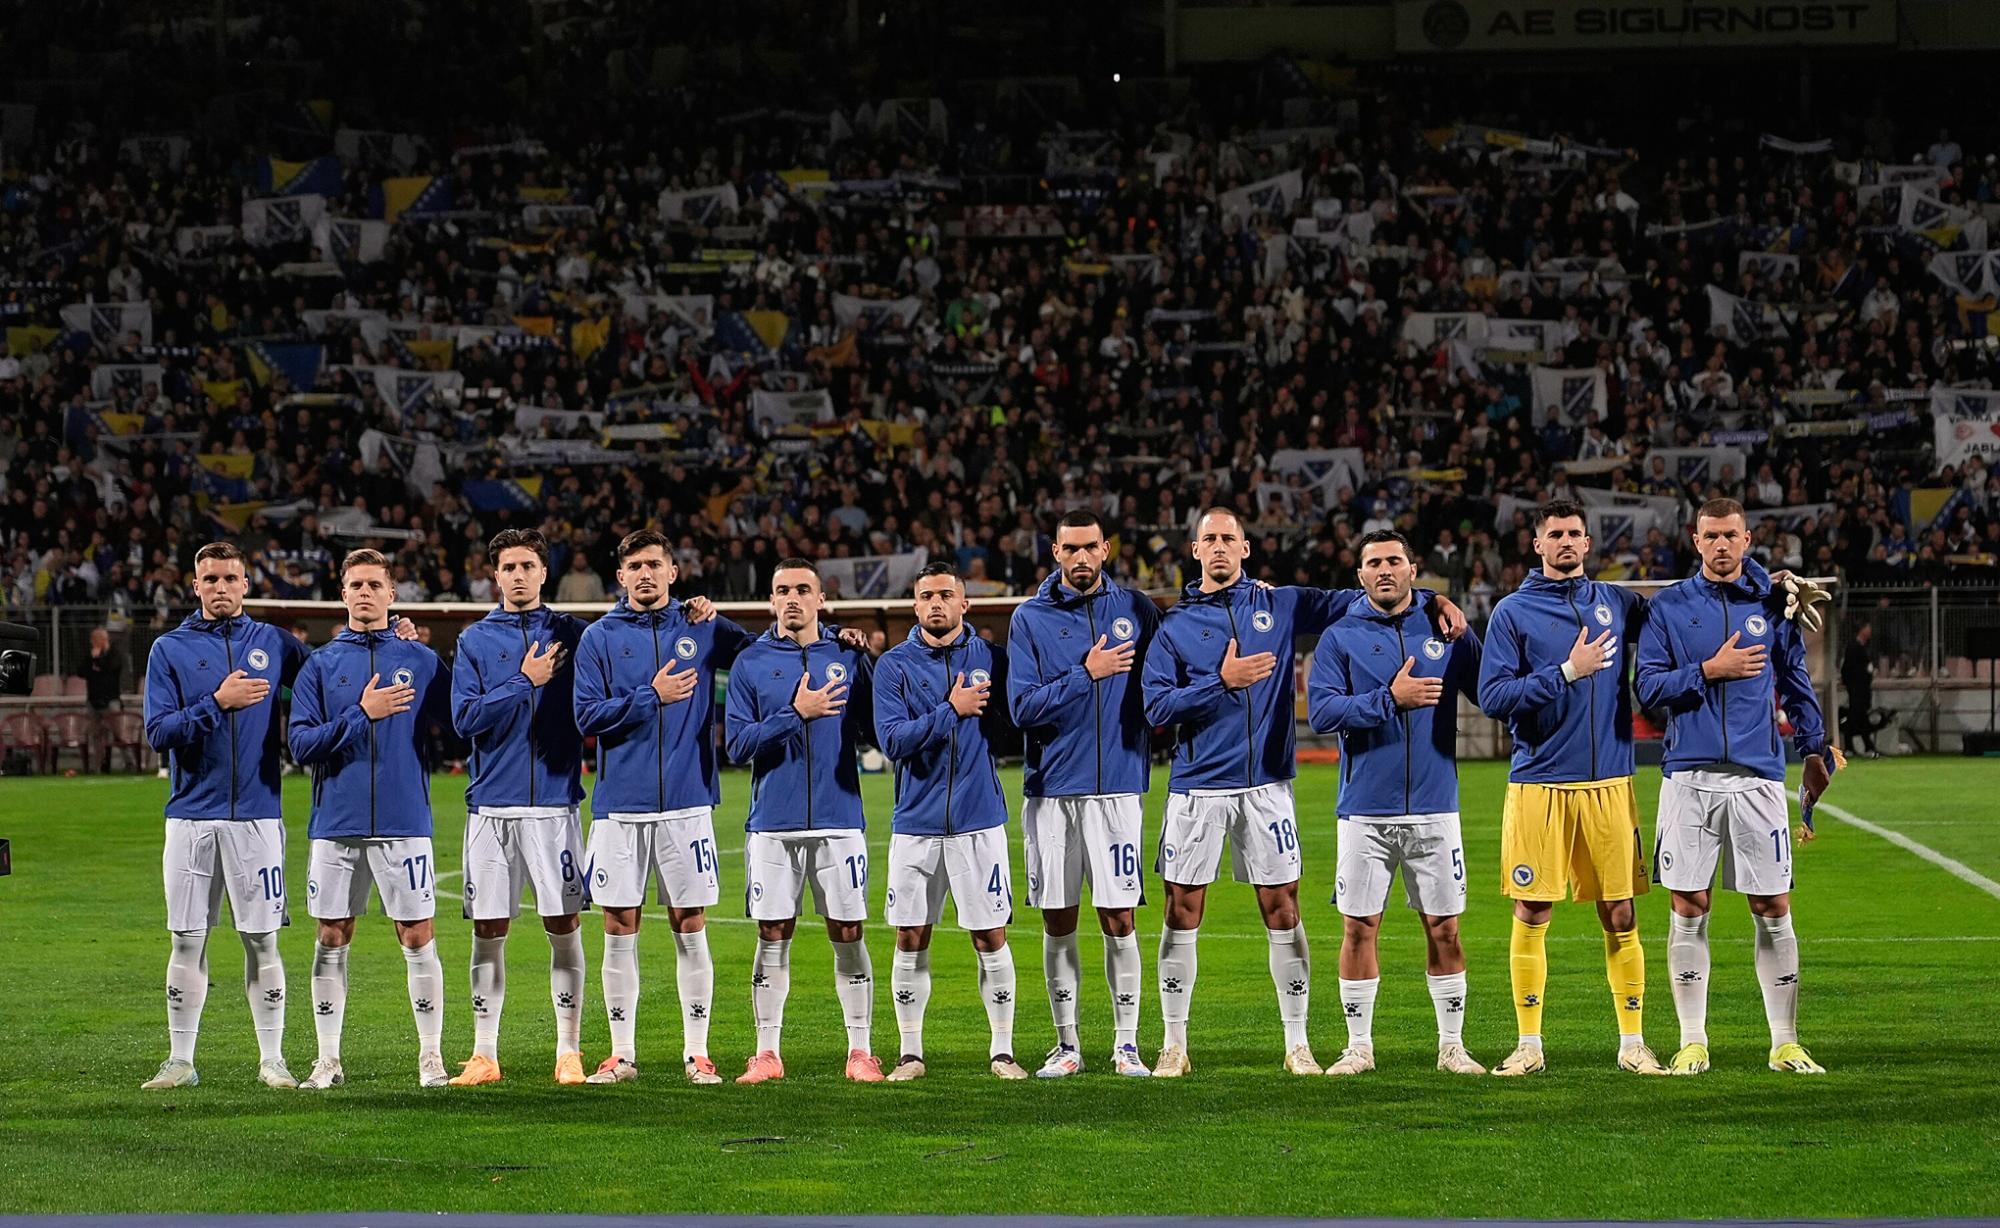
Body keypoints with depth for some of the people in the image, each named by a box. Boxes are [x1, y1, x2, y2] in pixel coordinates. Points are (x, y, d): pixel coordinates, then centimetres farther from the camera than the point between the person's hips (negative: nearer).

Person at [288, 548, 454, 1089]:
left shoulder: (420, 660, 7)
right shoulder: (320, 666, 6)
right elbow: (302, 744, -3)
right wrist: (361, 714, -12)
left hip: (404, 821, -1)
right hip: (336, 822, 1)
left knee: (417, 935, -1)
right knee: (332, 938, 4)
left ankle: (431, 1055, 7)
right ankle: (328, 1060, 12)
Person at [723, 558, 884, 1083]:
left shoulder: (849, 657, 7)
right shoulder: (750, 663, 4)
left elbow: (875, 728, 5)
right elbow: (738, 743, -4)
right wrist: (796, 715, -13)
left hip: (839, 820, 0)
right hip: (772, 823, 0)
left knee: (848, 935, 1)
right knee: (773, 937, 3)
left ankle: (860, 1050, 8)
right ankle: (766, 1053, 9)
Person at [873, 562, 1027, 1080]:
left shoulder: (990, 659, 5)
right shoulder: (894, 665, 2)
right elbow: (893, 739, -10)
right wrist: (952, 710, -14)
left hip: (979, 819, 0)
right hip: (916, 822, 0)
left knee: (991, 937, 0)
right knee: (910, 939, 4)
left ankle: (1002, 1050, 8)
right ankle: (910, 1053, 13)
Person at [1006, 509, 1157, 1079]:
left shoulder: (1135, 610, 5)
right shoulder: (1030, 618, 2)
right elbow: (1023, 706, -7)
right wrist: (1087, 674, -13)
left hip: (1117, 785, 0)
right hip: (1050, 788, 0)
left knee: (1119, 919, -3)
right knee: (1058, 922, 5)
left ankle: (1126, 1044, 4)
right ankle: (1067, 1044, 14)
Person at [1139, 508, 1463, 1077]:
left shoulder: (1278, 605, 9)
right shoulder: (1175, 625, 5)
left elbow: (1354, 601, 12)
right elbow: (1157, 705, -5)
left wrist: (1429, 599, 0)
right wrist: (1222, 682, -15)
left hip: (1266, 784, 1)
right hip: (1197, 788, -1)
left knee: (1282, 909, 0)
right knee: (1183, 911, 0)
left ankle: (1297, 1043, 7)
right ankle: (1174, 1045, 9)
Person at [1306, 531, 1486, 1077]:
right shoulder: (1340, 637, 3)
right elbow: (1321, 710, -9)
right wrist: (1390, 699, -16)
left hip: (1434, 807, 1)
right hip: (1365, 809, -1)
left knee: (1443, 929, 3)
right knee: (1359, 927, 2)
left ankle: (1452, 1045, 12)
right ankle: (1359, 1046, 11)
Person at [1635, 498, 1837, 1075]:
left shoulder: (1772, 603, 9)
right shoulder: (1669, 607, 6)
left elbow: (1796, 683, 16)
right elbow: (1650, 686, 1)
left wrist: (1815, 750, 10)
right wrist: (1709, 670, -11)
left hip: (1757, 777, 1)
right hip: (1689, 775, -1)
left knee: (1774, 910, 1)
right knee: (1689, 912, 1)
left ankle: (1784, 1043, 8)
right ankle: (1692, 1042, 8)